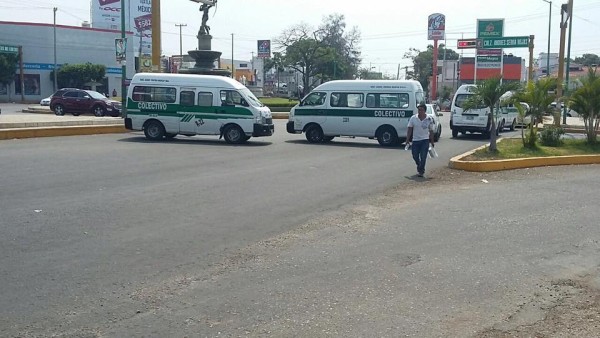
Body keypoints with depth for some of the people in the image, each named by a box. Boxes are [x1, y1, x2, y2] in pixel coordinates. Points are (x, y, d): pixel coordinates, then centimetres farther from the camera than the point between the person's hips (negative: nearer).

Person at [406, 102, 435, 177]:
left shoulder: (429, 119, -2)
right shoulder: (413, 118, -2)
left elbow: (431, 131, 5)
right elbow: (409, 129, 0)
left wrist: (432, 142, 6)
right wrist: (407, 139, -5)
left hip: (425, 140, -2)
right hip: (415, 140, 2)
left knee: (423, 157, -7)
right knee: (415, 156, 9)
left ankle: (421, 171, 2)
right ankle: (419, 166, 37)